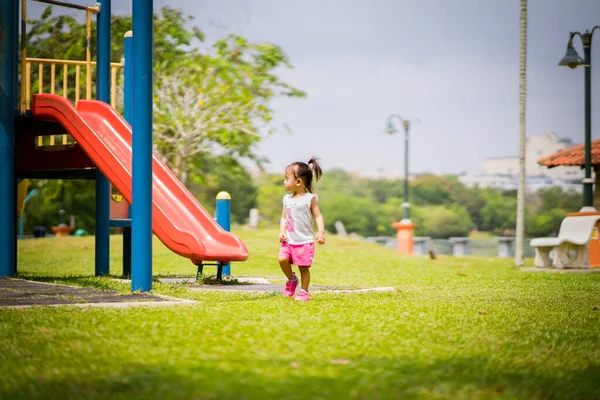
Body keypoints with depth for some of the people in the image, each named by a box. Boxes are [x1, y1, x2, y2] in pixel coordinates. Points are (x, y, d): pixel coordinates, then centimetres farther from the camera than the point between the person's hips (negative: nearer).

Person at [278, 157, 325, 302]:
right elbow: (284, 218, 13)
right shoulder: (287, 199, 10)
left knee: (303, 267, -1)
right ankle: (291, 279, 11)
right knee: (282, 259, -14)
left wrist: (321, 232, -20)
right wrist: (282, 231, -3)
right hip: (289, 240, 4)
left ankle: (304, 292, 15)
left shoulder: (309, 198, -5)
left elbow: (318, 216, -7)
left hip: (305, 241, -4)